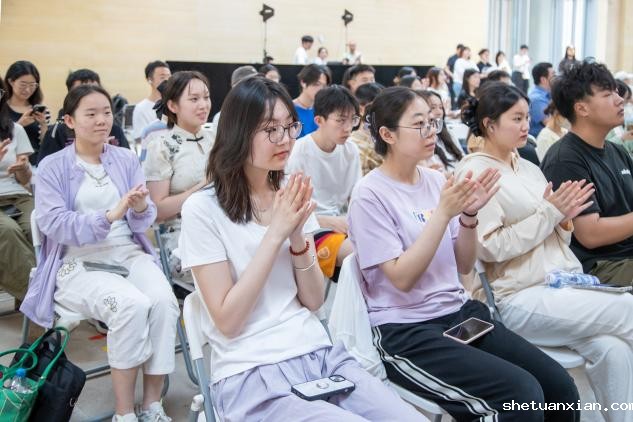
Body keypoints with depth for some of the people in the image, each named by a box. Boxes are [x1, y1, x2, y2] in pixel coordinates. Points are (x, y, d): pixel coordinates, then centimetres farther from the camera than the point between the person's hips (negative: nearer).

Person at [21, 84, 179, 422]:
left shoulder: (127, 159, 10)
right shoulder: (52, 167, 1)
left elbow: (145, 221, 5)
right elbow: (52, 223, -12)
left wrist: (141, 208, -20)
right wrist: (109, 216, -26)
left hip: (129, 254, 4)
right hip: (78, 264, -3)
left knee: (163, 301, -28)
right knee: (132, 304, -32)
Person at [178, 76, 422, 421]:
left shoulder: (290, 196, 8)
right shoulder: (202, 209, -8)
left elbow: (314, 301, 7)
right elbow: (227, 321, -11)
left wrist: (298, 237, -10)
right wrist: (275, 233, -15)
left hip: (319, 354, 5)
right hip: (250, 374, -5)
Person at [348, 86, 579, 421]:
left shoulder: (435, 180, 8)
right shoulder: (370, 195, -11)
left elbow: (464, 266, 9)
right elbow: (402, 279, -17)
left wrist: (469, 215, -9)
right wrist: (443, 213, -22)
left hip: (459, 311, 7)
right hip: (406, 331, -6)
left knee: (560, 387, -7)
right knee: (522, 395, -23)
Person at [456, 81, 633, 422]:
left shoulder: (529, 168, 18)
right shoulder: (474, 173, -5)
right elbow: (489, 248, -15)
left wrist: (564, 219, -1)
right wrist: (548, 214, -13)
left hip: (562, 283, 7)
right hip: (519, 297, -7)